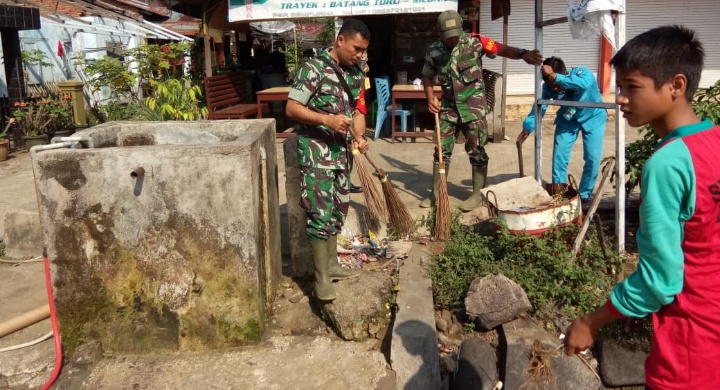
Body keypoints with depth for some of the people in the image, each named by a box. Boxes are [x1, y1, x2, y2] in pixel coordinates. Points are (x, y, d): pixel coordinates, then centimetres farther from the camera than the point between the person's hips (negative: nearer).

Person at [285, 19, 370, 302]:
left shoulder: (356, 74, 8)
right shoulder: (313, 68, -14)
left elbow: (357, 109, 13)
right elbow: (291, 109, -16)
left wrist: (359, 136, -7)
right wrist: (327, 120, -27)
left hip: (341, 152, 8)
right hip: (316, 152, -7)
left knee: (338, 211, 15)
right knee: (321, 214, -8)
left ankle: (331, 265, 29)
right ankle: (321, 278, 1)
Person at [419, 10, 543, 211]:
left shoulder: (474, 42, -11)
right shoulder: (433, 50, -2)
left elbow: (502, 49, -19)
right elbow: (427, 76, 11)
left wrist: (523, 54, -39)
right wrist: (431, 98, -5)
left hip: (473, 105, -3)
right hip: (448, 106, 3)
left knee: (476, 150, 2)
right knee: (442, 149, 8)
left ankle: (478, 194, 15)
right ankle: (436, 193, 21)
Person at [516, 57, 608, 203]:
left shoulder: (582, 73, -33)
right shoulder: (548, 87, -22)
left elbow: (583, 84, -56)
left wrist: (555, 77, -62)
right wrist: (528, 128, -37)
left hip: (593, 118, -3)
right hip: (567, 120, 3)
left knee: (593, 157, -7)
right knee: (559, 153, -5)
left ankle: (585, 194, 9)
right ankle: (558, 190, 12)